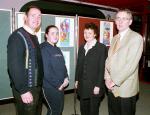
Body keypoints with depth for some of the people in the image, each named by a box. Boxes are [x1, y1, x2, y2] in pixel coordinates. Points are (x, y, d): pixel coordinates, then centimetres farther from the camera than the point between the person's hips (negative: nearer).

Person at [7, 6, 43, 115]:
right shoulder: (17, 36, -15)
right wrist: (23, 90, -23)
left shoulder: (34, 37, 12)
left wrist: (39, 85, 12)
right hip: (25, 89, -8)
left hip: (37, 87, 8)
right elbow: (14, 66, -22)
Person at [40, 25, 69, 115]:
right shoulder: (43, 49, -15)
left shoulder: (57, 49, 13)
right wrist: (58, 84, -16)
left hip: (61, 85, 8)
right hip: (50, 87, -8)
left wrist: (66, 78, 1)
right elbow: (46, 71, -22)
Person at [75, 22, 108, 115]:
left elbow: (102, 68, -13)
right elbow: (79, 65, 13)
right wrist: (77, 80, 10)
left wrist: (98, 86, -15)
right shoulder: (81, 47, 10)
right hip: (82, 85, 5)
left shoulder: (102, 48, -9)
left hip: (94, 86, -5)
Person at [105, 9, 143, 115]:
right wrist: (107, 78, -3)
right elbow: (109, 59, 10)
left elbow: (131, 64, -18)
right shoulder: (115, 38, 12)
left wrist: (115, 81, -16)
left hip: (126, 88, -6)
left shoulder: (136, 37, -11)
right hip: (112, 87, 6)